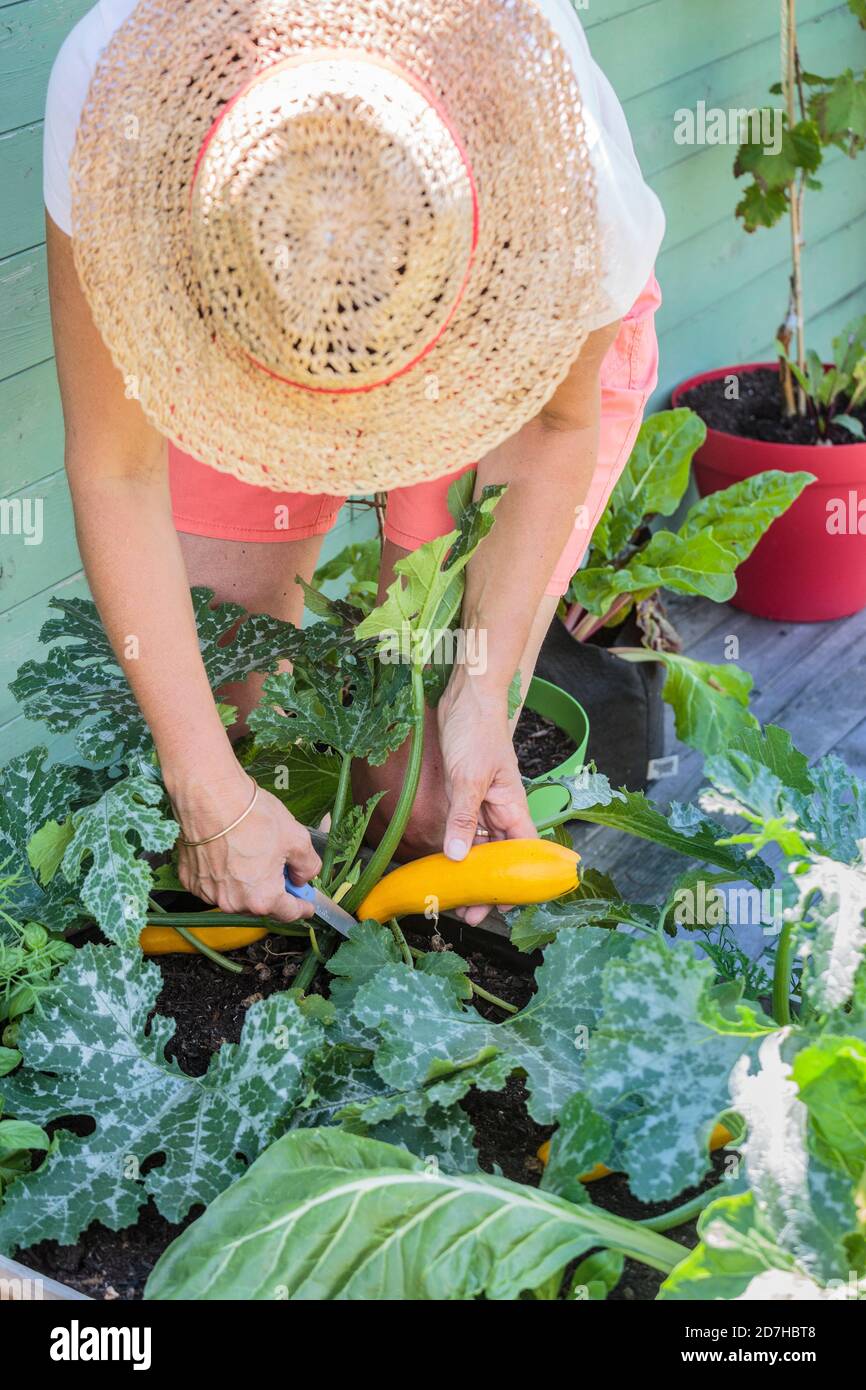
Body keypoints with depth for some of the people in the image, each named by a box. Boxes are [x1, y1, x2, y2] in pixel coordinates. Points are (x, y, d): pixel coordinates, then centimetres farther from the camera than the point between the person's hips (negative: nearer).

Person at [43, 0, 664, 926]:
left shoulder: (573, 195, -40)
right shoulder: (110, 98, -38)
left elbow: (561, 428, -15)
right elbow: (115, 472, -27)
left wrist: (484, 686, -20)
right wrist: (210, 794, -26)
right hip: (226, 327, 2)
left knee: (426, 804, -8)